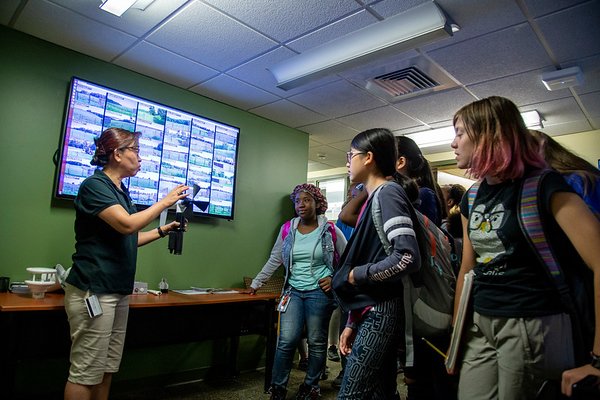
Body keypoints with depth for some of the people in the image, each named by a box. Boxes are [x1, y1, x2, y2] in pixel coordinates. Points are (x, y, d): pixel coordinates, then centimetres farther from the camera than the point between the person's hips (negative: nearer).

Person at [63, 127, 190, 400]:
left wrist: (163, 231, 13)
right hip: (93, 290, -9)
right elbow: (127, 224, -22)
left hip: (118, 291, 9)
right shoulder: (95, 185, -10)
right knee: (85, 373, -1)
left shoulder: (120, 191, 17)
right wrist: (165, 201, -13)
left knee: (107, 370, 14)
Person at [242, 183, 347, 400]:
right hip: (293, 290, 2)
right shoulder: (287, 229, 4)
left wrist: (335, 279, -6)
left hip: (319, 292, -2)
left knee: (316, 342, 8)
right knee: (287, 340, -4)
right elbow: (274, 260, 11)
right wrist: (256, 283, 12)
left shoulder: (330, 230, -4)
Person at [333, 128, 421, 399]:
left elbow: (408, 257, -25)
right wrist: (352, 323, 16)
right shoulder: (373, 198, 16)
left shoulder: (388, 193, -12)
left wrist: (357, 274, -11)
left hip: (380, 312, -9)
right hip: (371, 311, 9)